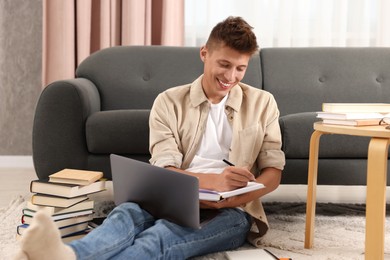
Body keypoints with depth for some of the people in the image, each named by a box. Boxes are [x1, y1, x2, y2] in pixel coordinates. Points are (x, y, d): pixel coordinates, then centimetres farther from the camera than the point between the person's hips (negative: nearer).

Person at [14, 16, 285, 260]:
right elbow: (164, 172, -4)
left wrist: (230, 199, -15)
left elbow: (273, 173, 6)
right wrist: (213, 181, -26)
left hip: (232, 212, -1)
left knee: (164, 234, -36)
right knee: (129, 211, -35)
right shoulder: (169, 102, 7)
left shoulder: (262, 103, 9)